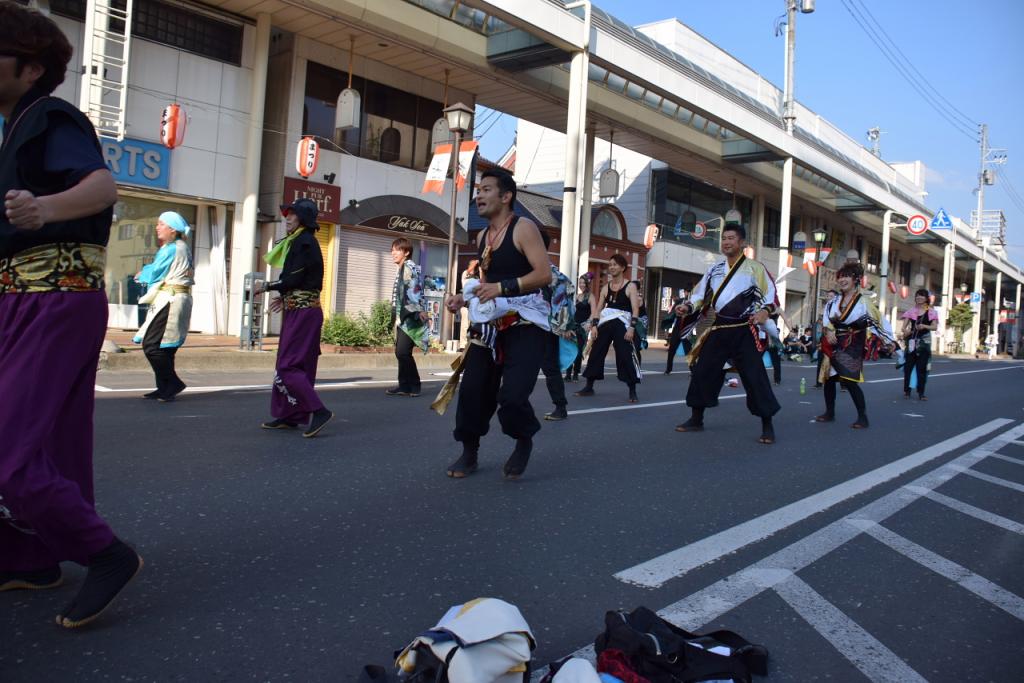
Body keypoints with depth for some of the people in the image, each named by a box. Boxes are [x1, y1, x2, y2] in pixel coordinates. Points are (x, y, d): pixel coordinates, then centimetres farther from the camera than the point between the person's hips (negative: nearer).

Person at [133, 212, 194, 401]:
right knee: (165, 347, 11)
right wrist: (146, 274, 4)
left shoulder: (170, 249, -11)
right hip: (180, 299, 10)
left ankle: (172, 383, -6)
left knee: (151, 345, -9)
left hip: (169, 300, -10)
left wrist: (141, 275, 12)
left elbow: (154, 273, -8)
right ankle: (165, 388, 15)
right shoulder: (183, 248, 19)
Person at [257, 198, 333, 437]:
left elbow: (294, 279, -17)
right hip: (297, 310, 10)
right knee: (295, 365, 11)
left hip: (302, 312, -10)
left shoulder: (304, 241, -13)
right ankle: (288, 416, 17)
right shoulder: (300, 241, 17)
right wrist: (285, 297, 13)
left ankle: (318, 411, -10)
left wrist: (269, 286, -3)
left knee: (287, 366, -10)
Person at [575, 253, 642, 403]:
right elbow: (598, 308, 11)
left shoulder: (630, 286, -1)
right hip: (605, 324, 5)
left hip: (622, 324, -5)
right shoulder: (606, 288, 13)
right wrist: (594, 325, -1)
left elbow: (635, 309, -9)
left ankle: (632, 391, -2)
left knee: (626, 356, -10)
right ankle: (589, 387, 16)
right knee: (596, 353, 5)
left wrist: (632, 327, -19)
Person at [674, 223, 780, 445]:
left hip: (743, 331, -5)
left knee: (755, 376, -8)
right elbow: (701, 294, 16)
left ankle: (767, 426, 3)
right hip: (718, 329, 5)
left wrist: (765, 311, -25)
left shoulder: (753, 267, -1)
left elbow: (771, 293, -5)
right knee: (702, 371, 4)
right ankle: (696, 419, 19)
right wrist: (688, 306, -4)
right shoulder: (714, 269, 12)